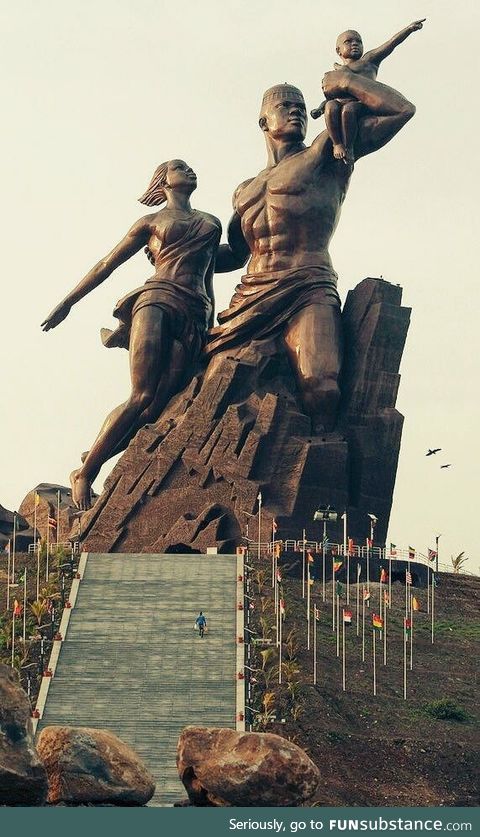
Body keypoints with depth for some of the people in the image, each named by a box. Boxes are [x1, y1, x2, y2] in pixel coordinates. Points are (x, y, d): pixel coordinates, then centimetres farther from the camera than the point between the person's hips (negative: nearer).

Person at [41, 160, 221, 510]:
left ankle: (88, 468, -4)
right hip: (157, 298, -3)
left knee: (155, 407, -14)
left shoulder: (212, 223, 27)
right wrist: (68, 302, 16)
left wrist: (212, 327, 24)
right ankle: (84, 473, -9)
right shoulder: (152, 221, 17)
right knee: (142, 397, -20)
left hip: (195, 315, 3)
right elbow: (107, 264, 18)